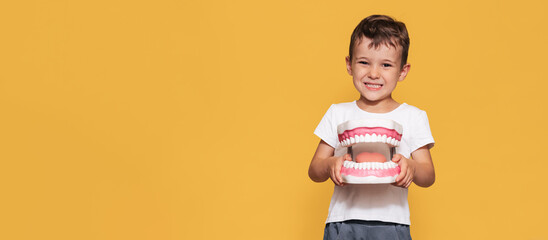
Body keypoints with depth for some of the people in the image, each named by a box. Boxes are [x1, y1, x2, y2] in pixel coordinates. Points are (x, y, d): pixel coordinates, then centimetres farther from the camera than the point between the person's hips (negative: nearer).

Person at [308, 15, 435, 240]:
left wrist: (412, 168, -17)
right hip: (343, 221, 1)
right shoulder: (337, 114, 8)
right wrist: (331, 165, -14)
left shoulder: (414, 117, 5)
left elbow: (428, 177, 4)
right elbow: (314, 171, 8)